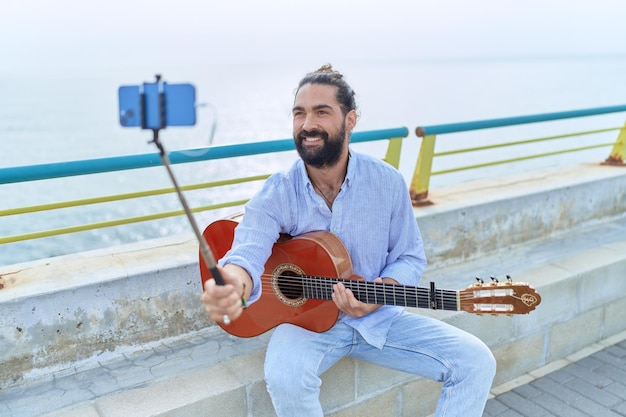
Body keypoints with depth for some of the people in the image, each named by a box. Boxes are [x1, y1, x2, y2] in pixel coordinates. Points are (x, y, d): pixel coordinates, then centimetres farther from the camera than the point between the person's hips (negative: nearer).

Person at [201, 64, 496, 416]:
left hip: (378, 317, 2)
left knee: (476, 361, -12)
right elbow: (250, 249, -30)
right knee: (285, 376, -35)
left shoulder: (387, 182, -7)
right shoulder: (277, 194, -12)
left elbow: (410, 257, 1)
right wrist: (233, 284, -55)